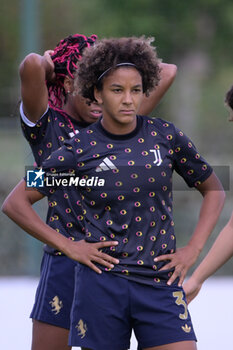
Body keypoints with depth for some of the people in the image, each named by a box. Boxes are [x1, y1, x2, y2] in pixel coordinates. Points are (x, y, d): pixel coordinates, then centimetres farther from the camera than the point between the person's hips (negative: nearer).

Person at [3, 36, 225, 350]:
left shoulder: (165, 137, 3)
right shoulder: (80, 150, -1)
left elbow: (213, 190, 16)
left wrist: (194, 248, 5)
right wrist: (67, 246, -2)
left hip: (160, 283, 1)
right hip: (101, 285, -1)